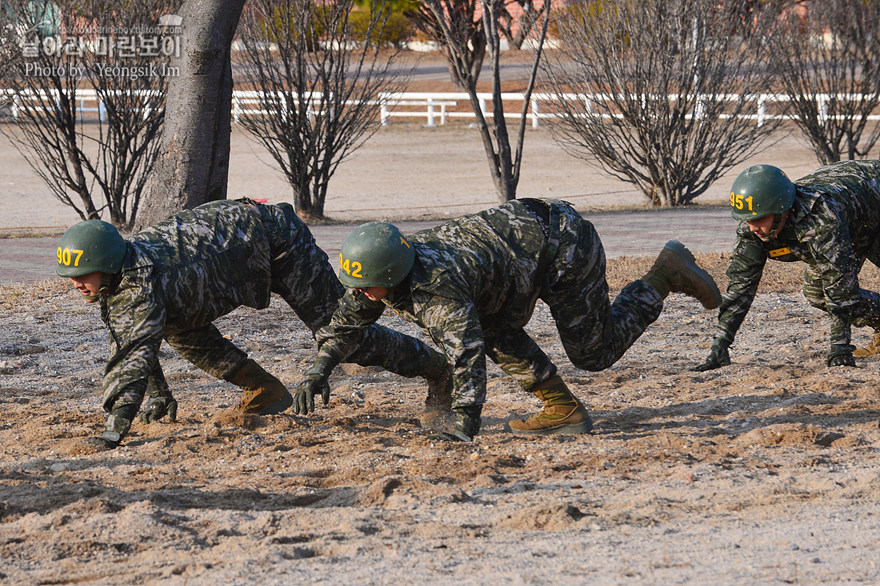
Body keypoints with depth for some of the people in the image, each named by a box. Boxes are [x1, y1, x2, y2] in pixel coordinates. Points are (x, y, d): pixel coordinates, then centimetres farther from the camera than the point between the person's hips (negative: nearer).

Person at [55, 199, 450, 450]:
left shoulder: (139, 284, -36)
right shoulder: (111, 277, -8)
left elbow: (136, 350, -46)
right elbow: (125, 340, 10)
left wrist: (116, 426, -53)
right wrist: (159, 394, 14)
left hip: (274, 239, -9)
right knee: (176, 324, 4)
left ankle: (434, 367, 15)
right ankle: (263, 391, 13)